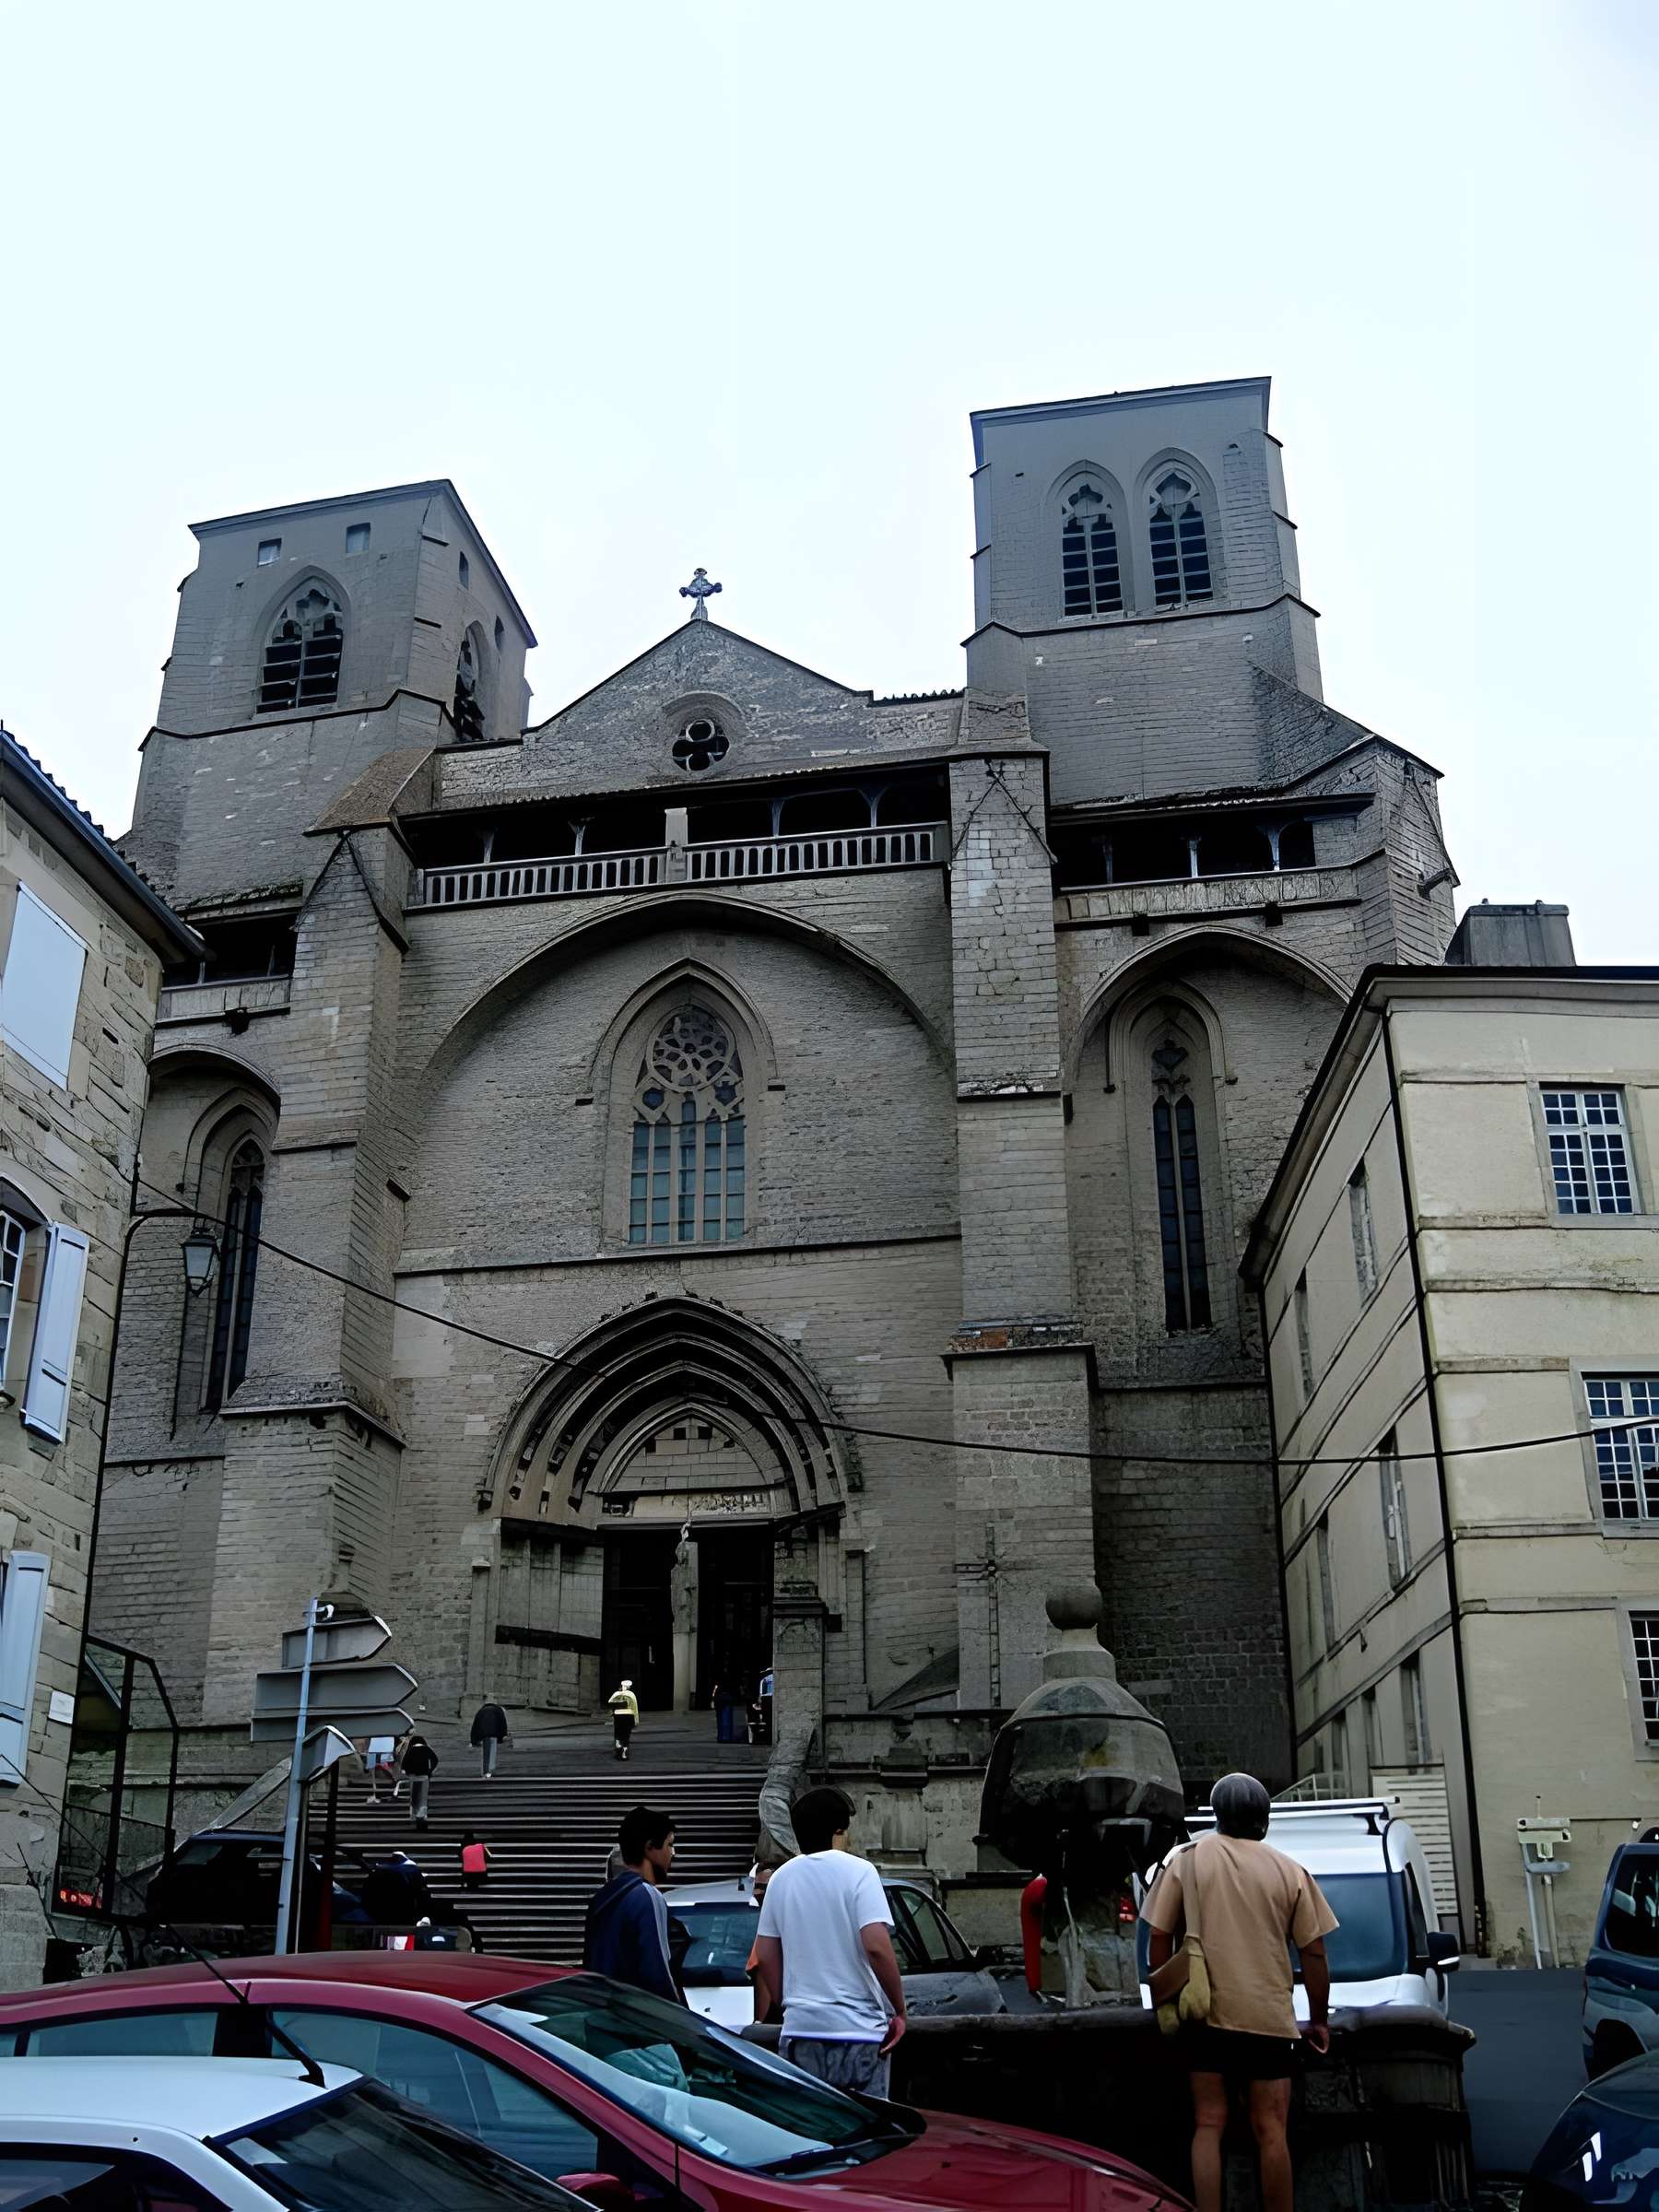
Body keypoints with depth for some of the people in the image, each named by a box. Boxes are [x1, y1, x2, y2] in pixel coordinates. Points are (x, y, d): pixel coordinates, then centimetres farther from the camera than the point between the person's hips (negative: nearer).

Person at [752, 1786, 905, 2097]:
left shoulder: (781, 1878, 10)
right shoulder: (858, 1872, -7)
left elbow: (765, 1958, 13)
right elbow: (877, 1947, -17)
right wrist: (899, 2011, -8)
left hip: (799, 2029, 5)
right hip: (858, 2029, -5)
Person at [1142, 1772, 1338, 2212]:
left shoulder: (1188, 1859, 3)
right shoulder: (1290, 1871, 3)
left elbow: (1159, 1938, 1)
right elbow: (1314, 1953, 3)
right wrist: (1318, 2021, 14)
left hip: (1207, 2011, 0)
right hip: (1269, 2015, 0)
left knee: (1208, 2125, 6)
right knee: (1270, 2131, 7)